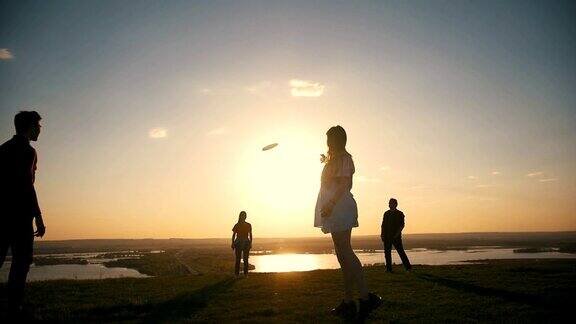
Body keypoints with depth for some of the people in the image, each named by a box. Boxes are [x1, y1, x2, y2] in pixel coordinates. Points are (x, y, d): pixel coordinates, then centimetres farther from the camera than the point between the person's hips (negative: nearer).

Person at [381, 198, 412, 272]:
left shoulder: (400, 214, 2)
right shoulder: (386, 213, 14)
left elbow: (402, 225, -4)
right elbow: (383, 225, 14)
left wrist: (397, 233, -16)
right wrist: (382, 234, 4)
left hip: (396, 236, -4)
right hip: (387, 237, 4)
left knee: (401, 251, -4)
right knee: (387, 252, 3)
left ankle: (408, 267, 5)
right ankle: (389, 268, 10)